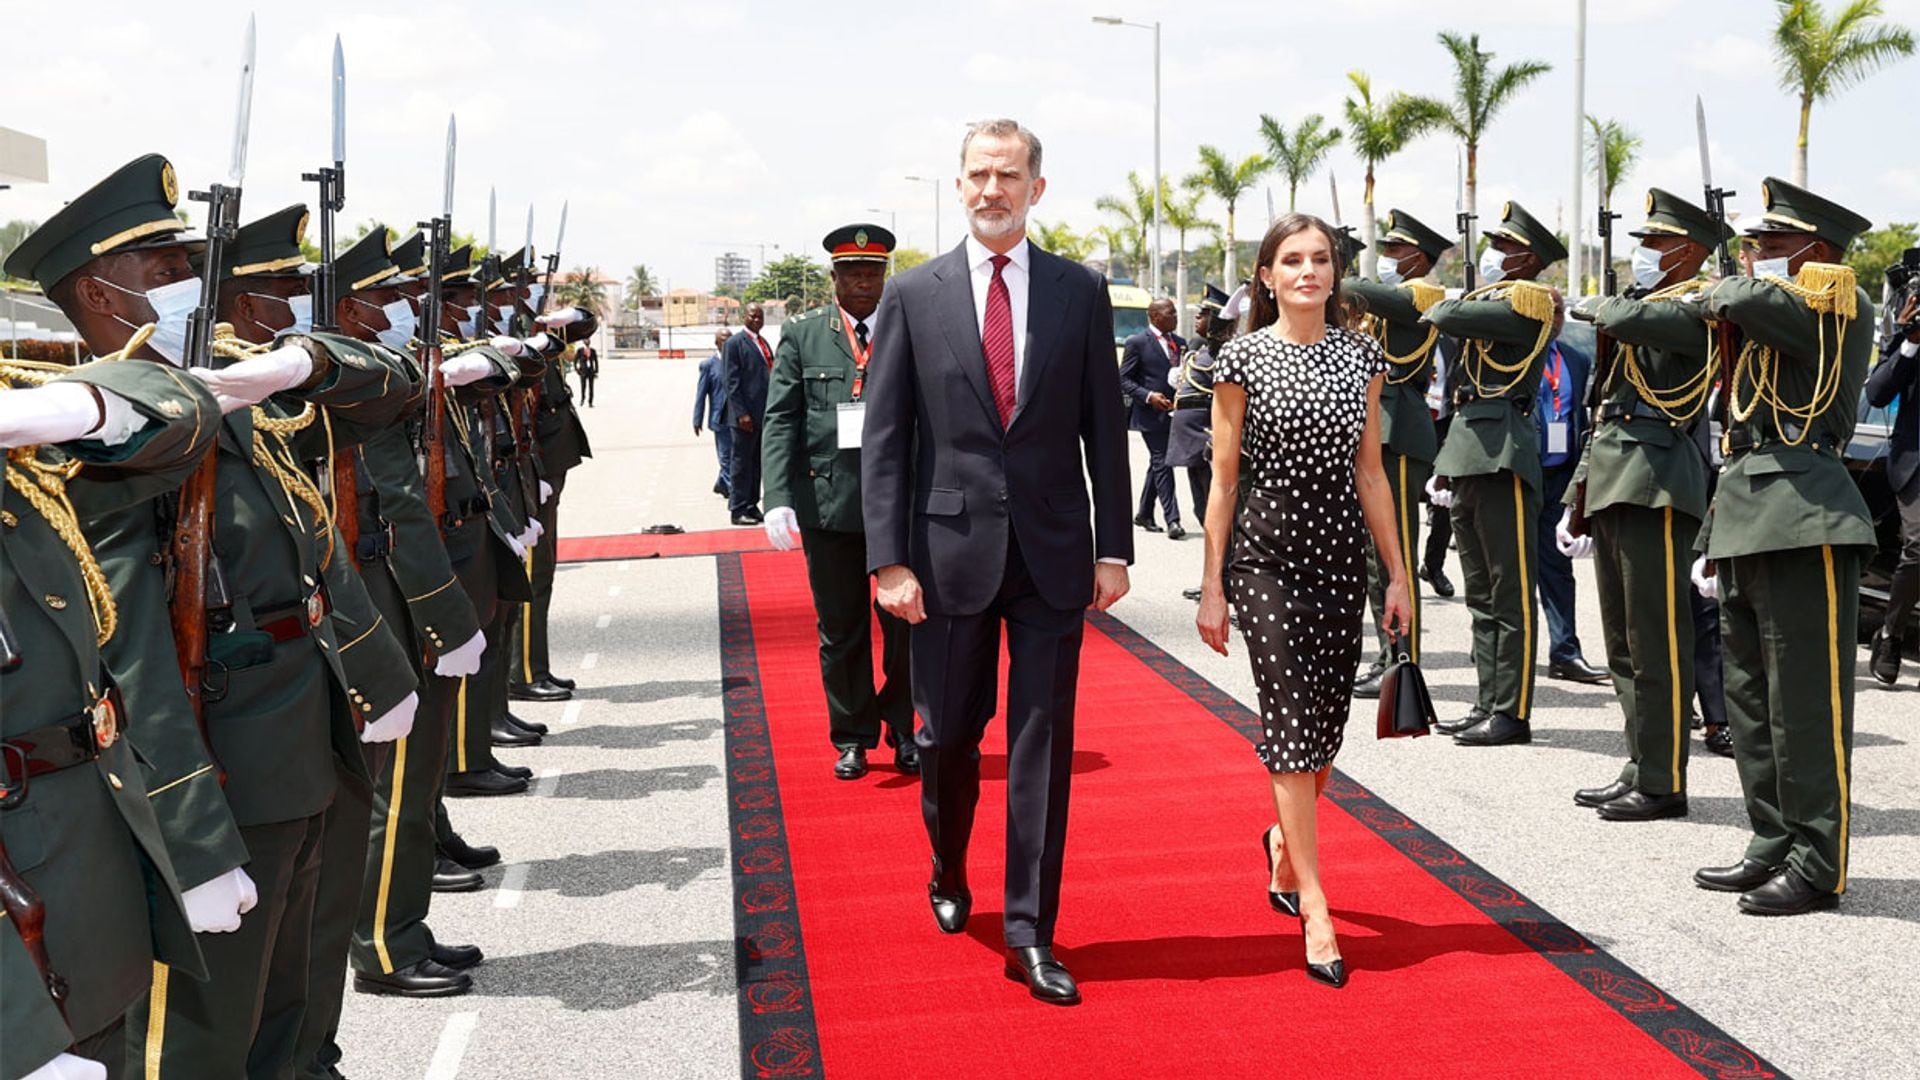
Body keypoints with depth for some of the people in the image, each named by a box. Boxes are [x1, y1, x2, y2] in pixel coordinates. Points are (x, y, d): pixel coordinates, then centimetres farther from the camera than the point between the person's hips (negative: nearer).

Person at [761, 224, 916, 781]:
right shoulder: (801, 336, 6)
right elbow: (780, 421, 1)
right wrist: (779, 498, -11)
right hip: (828, 502, 1)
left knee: (906, 626, 5)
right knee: (841, 631, 8)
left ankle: (904, 733, 23)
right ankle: (852, 739, 21)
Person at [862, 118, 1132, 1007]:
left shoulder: (1081, 292, 4)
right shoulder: (913, 295, 1)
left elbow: (1104, 428, 5)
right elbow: (883, 438, -1)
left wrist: (1114, 548, 0)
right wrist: (888, 559, -8)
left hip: (1054, 553, 0)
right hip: (952, 549, 0)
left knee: (1043, 743, 2)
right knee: (947, 735, 11)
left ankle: (1030, 932, 11)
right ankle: (949, 875, 39)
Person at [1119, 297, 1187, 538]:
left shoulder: (1180, 343, 14)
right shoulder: (1137, 342, -5)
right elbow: (1124, 379, -6)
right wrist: (1148, 396, -18)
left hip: (1174, 412, 7)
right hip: (1150, 413, -7)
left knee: (1157, 464, 14)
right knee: (1162, 464, -9)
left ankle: (1143, 514, 26)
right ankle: (1172, 520, -10)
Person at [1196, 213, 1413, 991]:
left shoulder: (1361, 356, 7)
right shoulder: (1242, 359, -3)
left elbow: (1370, 472, 10)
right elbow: (1224, 478, -2)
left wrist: (1398, 575, 8)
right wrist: (1211, 586, -4)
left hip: (1340, 554, 4)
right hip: (1266, 554, -4)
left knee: (1327, 724, 9)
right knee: (1292, 722, -6)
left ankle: (1285, 841, 39)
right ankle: (1315, 911, -1)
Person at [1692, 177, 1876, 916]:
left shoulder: (1835, 299, -5)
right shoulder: (1761, 329, 20)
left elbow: (1748, 299, -25)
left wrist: (1721, 295, 0)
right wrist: (1714, 539, 19)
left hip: (1806, 520, -9)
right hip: (1747, 522, 9)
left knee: (1806, 703, -5)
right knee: (1751, 700, 12)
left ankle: (1817, 867, 3)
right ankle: (1773, 848, 22)